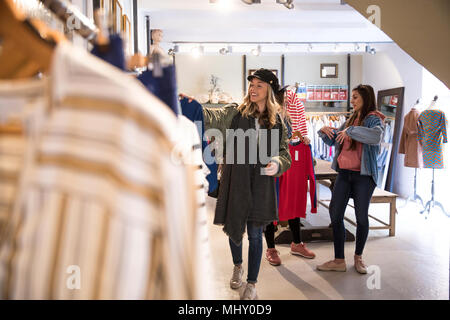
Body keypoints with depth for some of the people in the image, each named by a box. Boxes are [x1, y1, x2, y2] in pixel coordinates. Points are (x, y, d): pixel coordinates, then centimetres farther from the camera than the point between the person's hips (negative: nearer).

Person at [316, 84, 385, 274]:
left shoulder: (374, 119, -5)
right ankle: (339, 261, 10)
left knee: (361, 216, 4)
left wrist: (351, 130, -26)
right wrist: (324, 131, 1)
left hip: (363, 175, -6)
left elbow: (376, 136, -28)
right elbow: (332, 141, 21)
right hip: (344, 173, 6)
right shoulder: (350, 120, 15)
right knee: (335, 214, 2)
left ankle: (358, 257, 25)